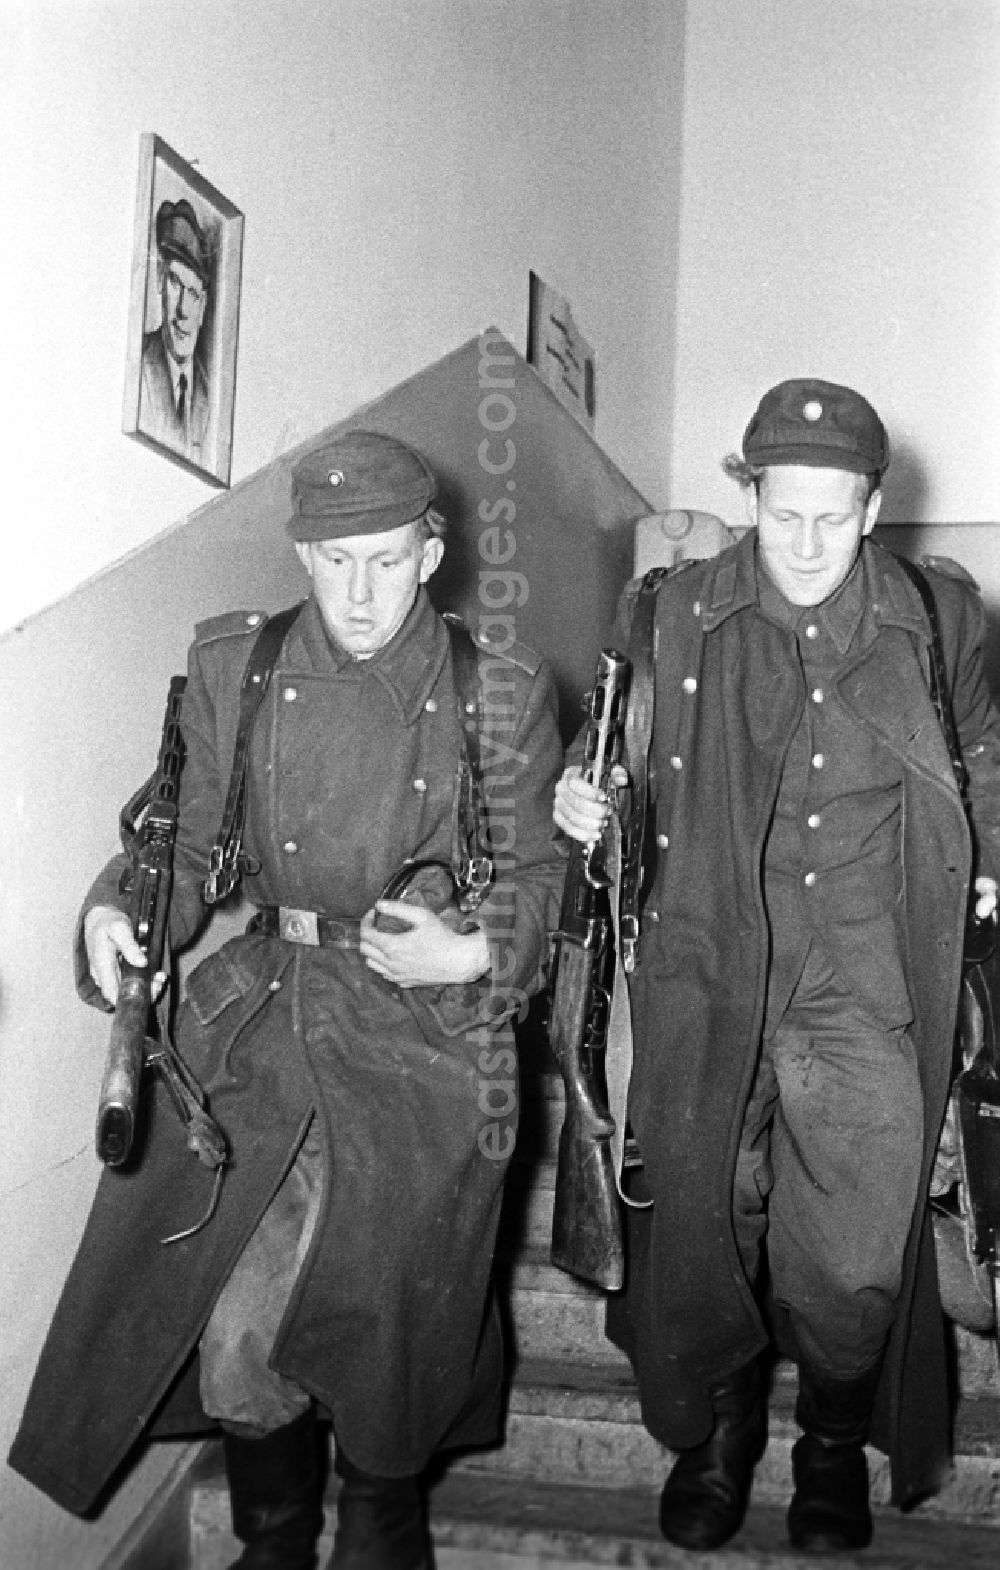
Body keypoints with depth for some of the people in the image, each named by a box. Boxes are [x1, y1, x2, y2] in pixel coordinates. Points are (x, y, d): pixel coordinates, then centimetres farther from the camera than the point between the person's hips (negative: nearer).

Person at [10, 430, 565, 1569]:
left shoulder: (501, 690, -2)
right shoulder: (232, 665, 3)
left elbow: (534, 868, 4)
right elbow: (189, 841, 7)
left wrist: (477, 952, -15)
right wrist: (117, 912, -13)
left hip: (428, 1045, -1)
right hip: (261, 1023, 2)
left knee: (392, 1327, 9)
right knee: (230, 1331, 1)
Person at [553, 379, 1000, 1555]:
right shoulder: (670, 618, 1)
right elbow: (625, 777, 13)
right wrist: (583, 805, -8)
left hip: (864, 1003, 0)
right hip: (704, 986, 1)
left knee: (853, 1266, 0)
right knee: (697, 1233, 9)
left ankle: (835, 1442, 32)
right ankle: (715, 1428, 38)